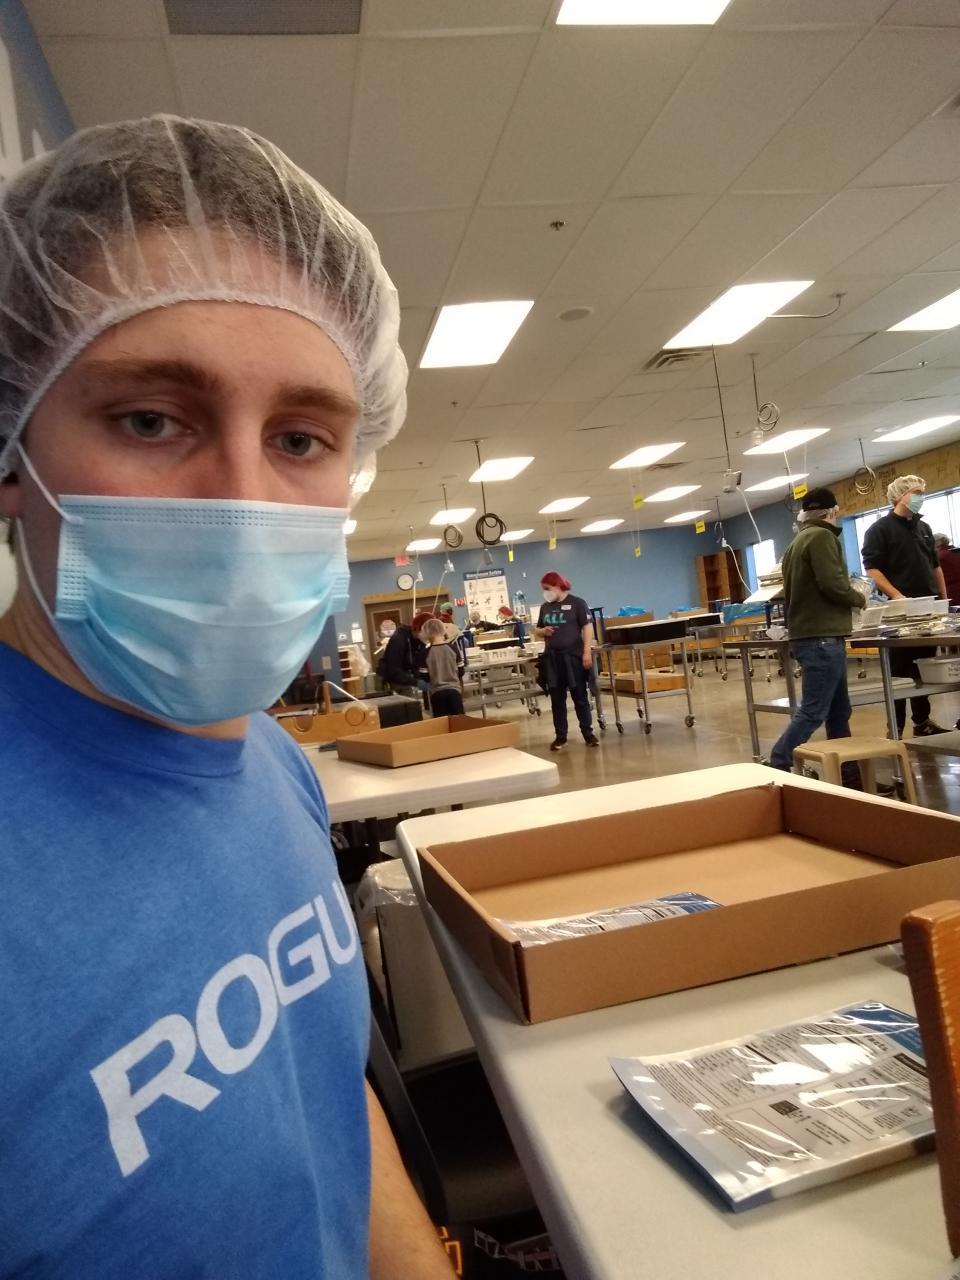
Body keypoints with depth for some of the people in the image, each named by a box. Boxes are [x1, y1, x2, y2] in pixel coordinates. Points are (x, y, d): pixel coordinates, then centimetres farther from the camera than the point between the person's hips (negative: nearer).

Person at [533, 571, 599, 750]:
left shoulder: (576, 603, -3)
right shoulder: (545, 607, 12)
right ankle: (560, 736, 15)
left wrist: (587, 651, -16)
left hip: (573, 656, -4)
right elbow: (537, 631, 21)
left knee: (580, 697, 3)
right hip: (552, 658, 5)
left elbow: (588, 627, -7)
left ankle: (588, 733, 13)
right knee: (557, 699, 7)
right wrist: (542, 631, -4)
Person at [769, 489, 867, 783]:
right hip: (822, 637, -10)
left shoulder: (797, 542, 18)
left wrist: (849, 596, 23)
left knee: (839, 711, 12)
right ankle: (776, 769, -9)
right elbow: (833, 584, -20)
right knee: (813, 712, -9)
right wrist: (859, 598, -1)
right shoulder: (822, 536, -10)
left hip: (807, 634, 10)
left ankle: (848, 775, 17)